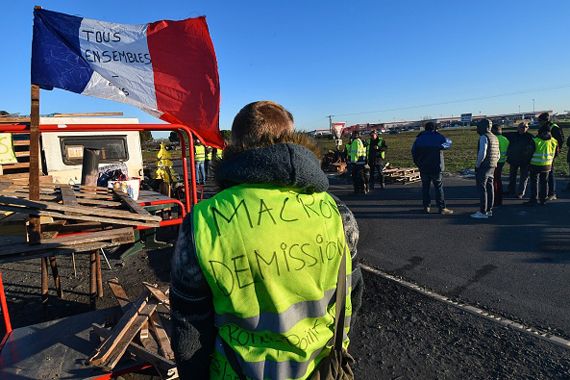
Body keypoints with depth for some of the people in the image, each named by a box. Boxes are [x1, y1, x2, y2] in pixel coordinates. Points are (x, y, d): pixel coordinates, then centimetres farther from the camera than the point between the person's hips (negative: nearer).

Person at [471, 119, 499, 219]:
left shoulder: (484, 137, -13)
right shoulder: (494, 138, 17)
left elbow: (482, 153, -23)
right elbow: (498, 154, 21)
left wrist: (477, 165, -14)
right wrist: (493, 165, 22)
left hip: (483, 167, -9)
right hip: (492, 167, 9)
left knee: (482, 189, -7)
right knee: (489, 189, 12)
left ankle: (483, 212, -6)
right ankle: (489, 210, 18)